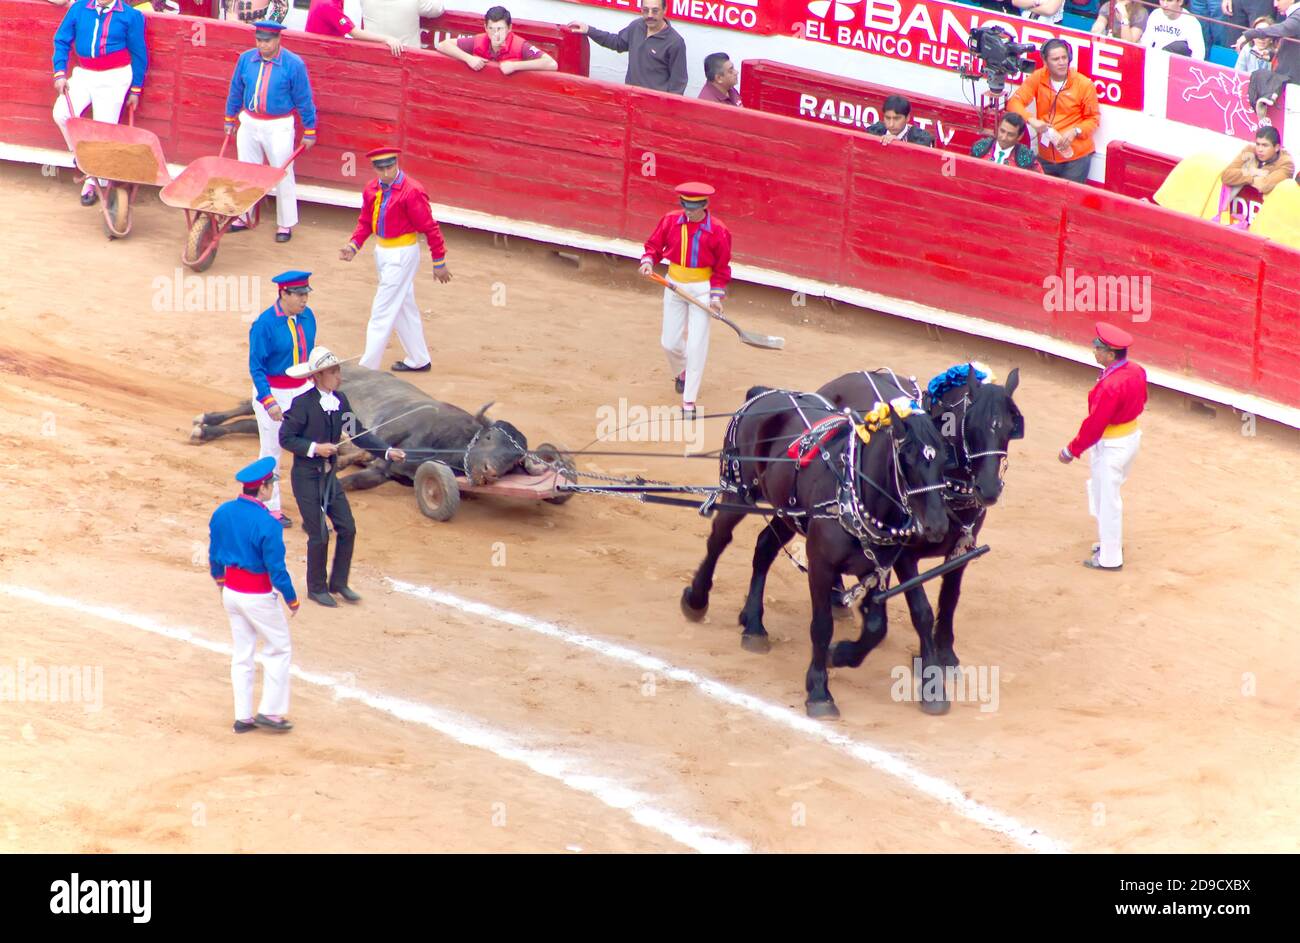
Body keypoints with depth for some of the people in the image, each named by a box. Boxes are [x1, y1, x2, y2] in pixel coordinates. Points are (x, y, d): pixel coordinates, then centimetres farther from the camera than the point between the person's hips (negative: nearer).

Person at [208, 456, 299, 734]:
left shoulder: (222, 512, -4)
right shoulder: (267, 524, -24)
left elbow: (214, 553, 9)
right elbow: (276, 568, -19)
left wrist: (219, 579, 27)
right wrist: (291, 599, -6)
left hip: (230, 592, 7)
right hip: (258, 594, -7)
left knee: (241, 653, 16)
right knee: (279, 649, 11)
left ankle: (243, 716, 20)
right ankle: (270, 711, 9)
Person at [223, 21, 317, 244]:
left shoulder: (293, 64, -13)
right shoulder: (246, 59, -2)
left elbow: (304, 100, -7)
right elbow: (235, 91, 11)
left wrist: (309, 132, -3)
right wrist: (230, 119, 17)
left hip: (279, 127, -4)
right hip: (249, 124, 4)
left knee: (282, 176, 2)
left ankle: (286, 224, 13)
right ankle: (244, 217, 27)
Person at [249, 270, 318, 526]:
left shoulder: (307, 316, -1)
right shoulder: (264, 323, -19)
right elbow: (256, 367, -17)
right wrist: (269, 402, -25)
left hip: (303, 389, 5)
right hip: (272, 391, -5)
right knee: (271, 451, 8)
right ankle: (271, 508, 22)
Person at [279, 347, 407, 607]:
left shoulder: (339, 400, 1)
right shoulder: (303, 404, -18)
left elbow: (358, 434, 1)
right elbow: (285, 438, -15)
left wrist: (388, 451, -10)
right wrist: (315, 448, -24)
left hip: (330, 476, 6)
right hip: (307, 477, -6)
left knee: (347, 529, 5)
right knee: (319, 536, 0)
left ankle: (338, 583, 23)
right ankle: (316, 588, 19)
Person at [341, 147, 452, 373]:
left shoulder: (412, 191, -19)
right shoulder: (372, 189, 3)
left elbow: (430, 228, -16)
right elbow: (365, 221, 11)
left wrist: (439, 263, -12)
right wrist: (354, 246, -7)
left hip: (402, 254, -8)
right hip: (381, 251, 8)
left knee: (382, 311, -6)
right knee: (404, 307, 19)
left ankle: (367, 368, -3)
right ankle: (419, 360, 32)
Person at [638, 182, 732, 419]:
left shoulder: (717, 231, -14)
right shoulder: (670, 220, -7)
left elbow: (722, 268, -4)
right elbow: (654, 244, 5)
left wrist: (716, 296, -11)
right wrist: (648, 261, -16)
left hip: (702, 290, -3)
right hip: (674, 286, 3)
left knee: (696, 346, -7)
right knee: (669, 342, 8)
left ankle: (689, 401, 0)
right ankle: (680, 373, 44)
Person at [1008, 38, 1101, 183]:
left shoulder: (1084, 85, -9)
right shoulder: (1037, 78, -2)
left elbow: (1093, 118, -1)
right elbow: (1014, 102, -5)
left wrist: (1075, 131, -19)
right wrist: (1031, 120, -22)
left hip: (1076, 156, -3)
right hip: (1046, 156, 3)